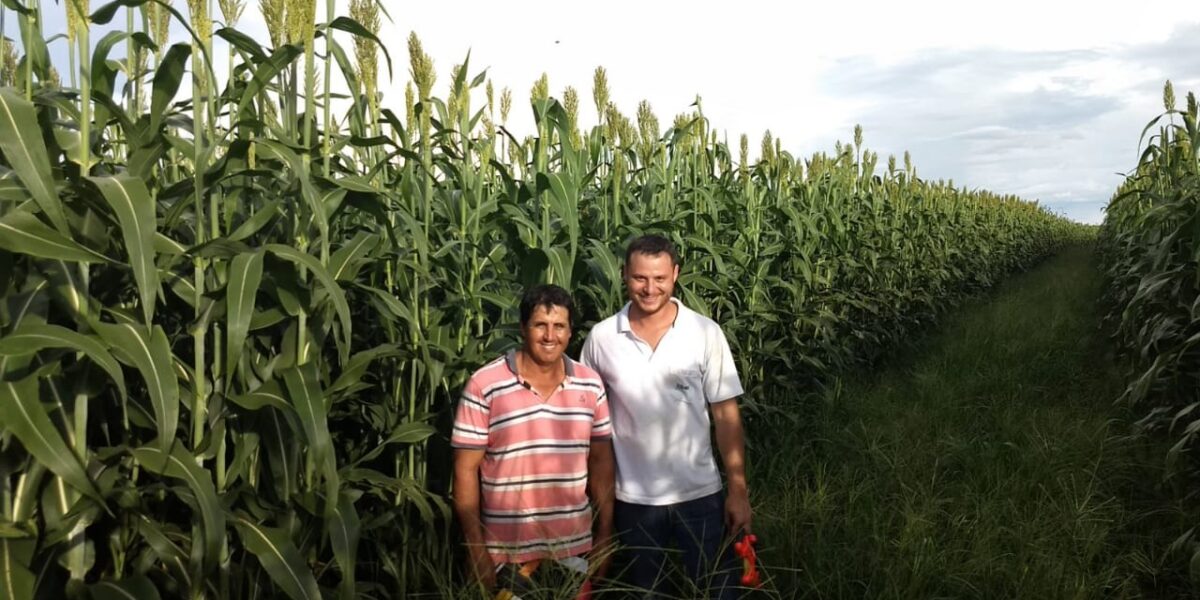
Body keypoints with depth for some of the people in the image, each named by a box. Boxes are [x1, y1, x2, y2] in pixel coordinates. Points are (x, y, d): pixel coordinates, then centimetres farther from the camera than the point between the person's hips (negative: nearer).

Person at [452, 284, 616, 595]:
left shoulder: (590, 384, 1)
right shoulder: (484, 385, -11)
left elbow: (601, 461, 8)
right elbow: (466, 470, -8)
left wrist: (605, 535, 7)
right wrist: (476, 550, -10)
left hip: (575, 547, 4)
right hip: (506, 553, -3)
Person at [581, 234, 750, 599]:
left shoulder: (706, 333, -9)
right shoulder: (601, 338, -6)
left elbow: (725, 414, -5)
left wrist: (738, 489, -6)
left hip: (699, 493, -1)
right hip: (632, 498, 1)